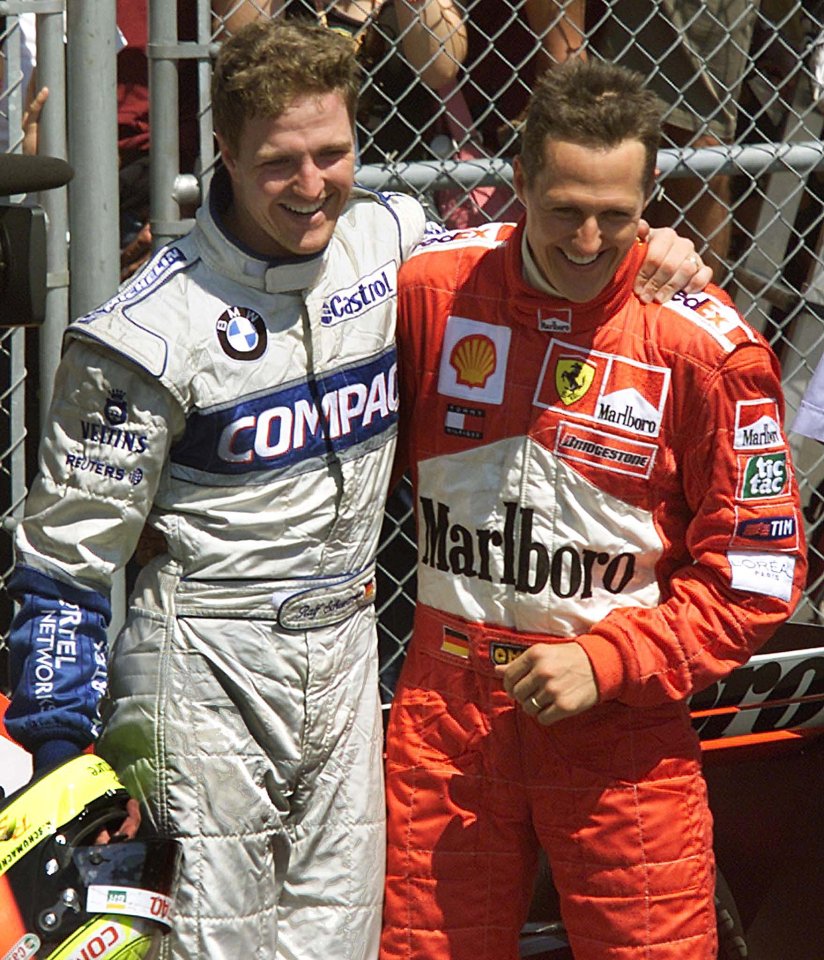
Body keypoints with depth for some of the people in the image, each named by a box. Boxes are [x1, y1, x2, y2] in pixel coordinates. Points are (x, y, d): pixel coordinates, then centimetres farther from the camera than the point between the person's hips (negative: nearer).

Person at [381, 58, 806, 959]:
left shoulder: (706, 346, -11)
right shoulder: (432, 288, -4)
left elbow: (755, 570, -8)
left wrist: (606, 662, -15)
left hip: (620, 715, -2)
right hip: (445, 698, 2)